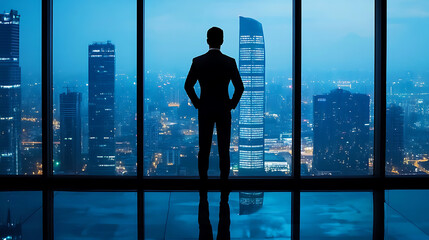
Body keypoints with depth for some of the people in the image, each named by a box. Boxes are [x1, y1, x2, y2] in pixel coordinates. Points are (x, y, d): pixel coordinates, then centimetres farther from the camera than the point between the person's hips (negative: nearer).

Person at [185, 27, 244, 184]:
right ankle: (224, 181, 8)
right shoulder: (229, 62, -6)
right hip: (224, 110, -1)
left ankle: (203, 179, 10)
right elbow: (239, 87, -6)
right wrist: (232, 104, 7)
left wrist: (197, 103, 9)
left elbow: (188, 86, -1)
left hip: (204, 110, 1)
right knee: (224, 149, 5)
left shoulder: (198, 61, -4)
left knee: (204, 149, 7)